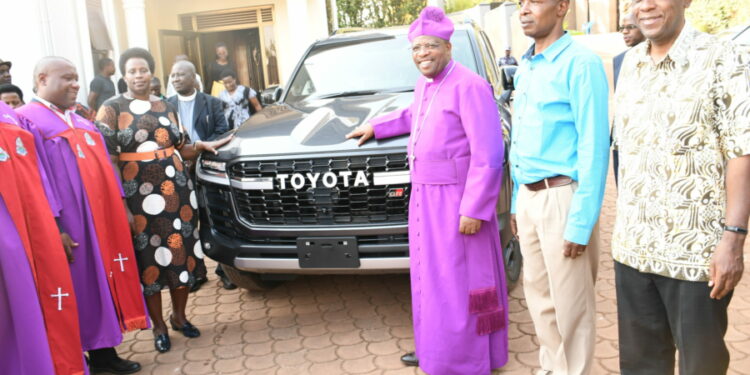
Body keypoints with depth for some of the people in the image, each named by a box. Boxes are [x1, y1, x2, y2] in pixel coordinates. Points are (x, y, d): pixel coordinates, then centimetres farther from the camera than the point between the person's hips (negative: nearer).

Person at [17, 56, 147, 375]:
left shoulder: (80, 121, 19)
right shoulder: (27, 120, -7)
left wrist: (120, 206, 13)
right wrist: (54, 227, -20)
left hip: (102, 215, 8)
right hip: (71, 223, -7)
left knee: (105, 280, 10)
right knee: (80, 287, 0)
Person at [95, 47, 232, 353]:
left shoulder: (166, 107, 12)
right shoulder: (112, 109, -1)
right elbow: (107, 160, -8)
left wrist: (201, 147, -2)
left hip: (177, 191, 4)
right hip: (139, 195, -4)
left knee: (182, 253, 7)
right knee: (149, 258, 3)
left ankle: (179, 316, 26)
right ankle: (159, 326, 19)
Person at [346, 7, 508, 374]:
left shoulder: (469, 86, -15)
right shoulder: (424, 85, 12)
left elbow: (488, 156, -20)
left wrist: (473, 208, -22)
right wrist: (376, 126, 36)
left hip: (457, 200, -9)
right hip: (424, 197, 9)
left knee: (458, 282, 1)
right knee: (430, 276, 18)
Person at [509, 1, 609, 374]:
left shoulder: (580, 63, -12)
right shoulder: (524, 67, 13)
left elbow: (594, 145, -16)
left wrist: (581, 221, -19)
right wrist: (516, 201, 14)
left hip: (562, 197, -7)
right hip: (529, 197, 8)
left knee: (570, 303, 5)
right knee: (538, 295, 18)